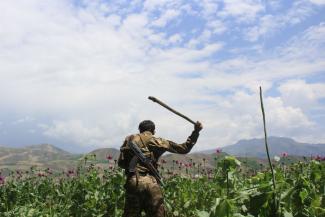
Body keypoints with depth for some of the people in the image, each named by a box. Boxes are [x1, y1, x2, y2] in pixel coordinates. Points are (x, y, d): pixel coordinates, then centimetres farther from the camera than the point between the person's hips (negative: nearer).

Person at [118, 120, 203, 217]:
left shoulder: (129, 139, 13)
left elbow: (121, 162, 14)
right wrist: (196, 131, 11)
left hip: (132, 182, 2)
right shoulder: (157, 141, 6)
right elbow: (184, 148, 7)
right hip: (150, 183, -2)